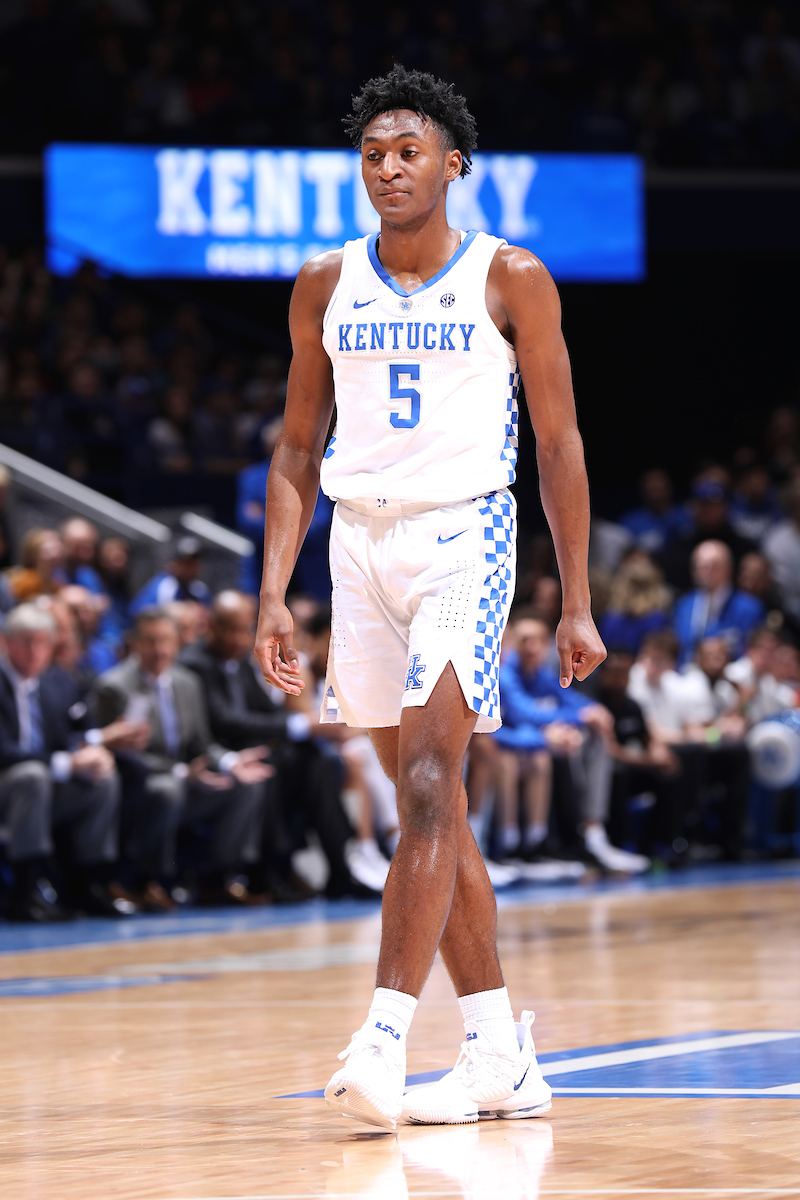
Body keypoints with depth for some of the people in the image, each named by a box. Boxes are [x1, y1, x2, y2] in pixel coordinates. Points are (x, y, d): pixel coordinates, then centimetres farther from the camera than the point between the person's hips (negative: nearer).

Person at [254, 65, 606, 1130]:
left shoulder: (510, 279, -2)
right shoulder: (326, 287, 8)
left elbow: (559, 442, 1)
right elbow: (299, 451, 12)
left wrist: (578, 602, -2)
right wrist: (273, 594, 2)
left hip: (465, 535, -5)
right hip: (362, 543, 5)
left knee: (430, 785, -18)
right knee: (427, 803, 7)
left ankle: (384, 1040, -22)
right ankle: (502, 1060, 13)